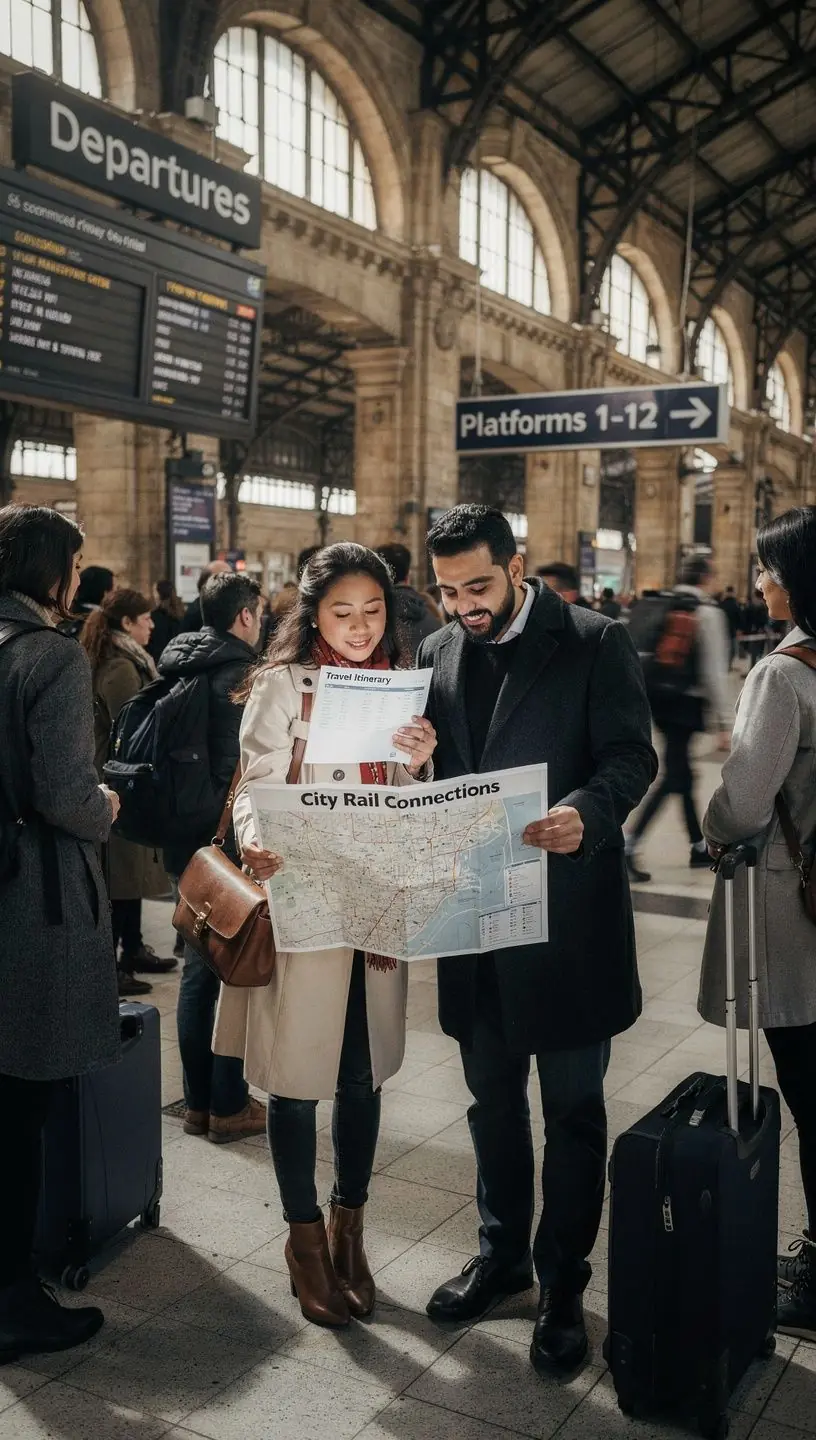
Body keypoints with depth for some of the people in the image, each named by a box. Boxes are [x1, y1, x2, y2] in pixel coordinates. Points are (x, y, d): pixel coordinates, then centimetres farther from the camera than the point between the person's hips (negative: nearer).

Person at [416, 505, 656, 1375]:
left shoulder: (595, 643, -7)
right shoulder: (437, 653, 8)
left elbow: (631, 757, -13)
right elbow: (429, 773, 11)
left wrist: (585, 813, -33)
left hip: (567, 910, -4)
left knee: (572, 1107, 8)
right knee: (493, 1096, 18)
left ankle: (562, 1285, 25)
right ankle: (501, 1253, 37)